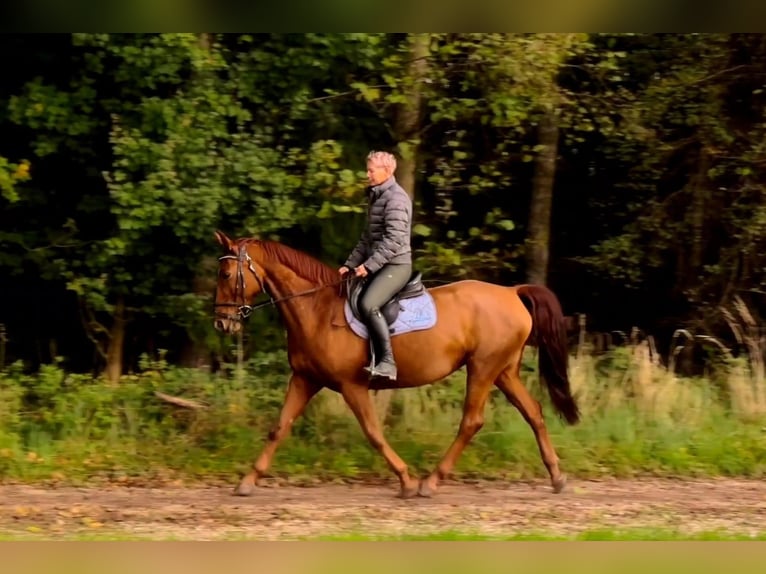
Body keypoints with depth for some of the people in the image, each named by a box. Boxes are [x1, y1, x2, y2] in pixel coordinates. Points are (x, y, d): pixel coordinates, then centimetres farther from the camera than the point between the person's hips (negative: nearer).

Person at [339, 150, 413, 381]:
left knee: (368, 305, -29)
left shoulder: (396, 198, -13)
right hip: (379, 265, 11)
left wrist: (369, 265, -24)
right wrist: (350, 264, 14)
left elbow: (394, 239, -21)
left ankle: (387, 362, -32)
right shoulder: (376, 197, 18)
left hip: (396, 265, -11)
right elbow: (368, 238, 23)